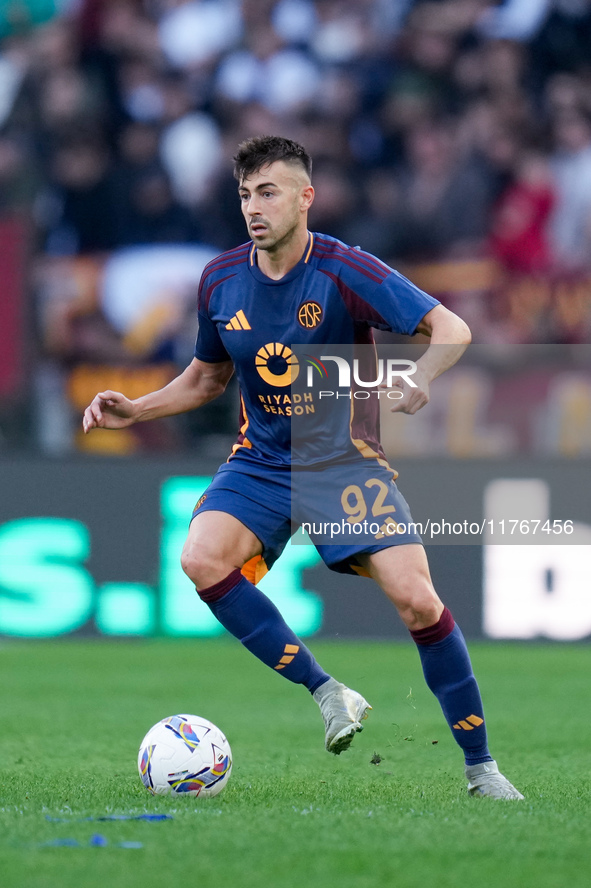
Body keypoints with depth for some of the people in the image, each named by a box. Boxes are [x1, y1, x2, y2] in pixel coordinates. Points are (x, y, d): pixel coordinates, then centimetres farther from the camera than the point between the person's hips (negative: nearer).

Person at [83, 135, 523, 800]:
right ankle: (328, 695, -15)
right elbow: (207, 376, 17)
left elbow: (451, 329, -17)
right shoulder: (220, 282, 0)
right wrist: (134, 410, 4)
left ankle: (480, 768, -2)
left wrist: (418, 379, -36)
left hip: (346, 457, -3)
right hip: (261, 463, 4)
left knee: (416, 599, -18)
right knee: (201, 558, -26)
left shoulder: (344, 271, -14)